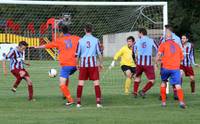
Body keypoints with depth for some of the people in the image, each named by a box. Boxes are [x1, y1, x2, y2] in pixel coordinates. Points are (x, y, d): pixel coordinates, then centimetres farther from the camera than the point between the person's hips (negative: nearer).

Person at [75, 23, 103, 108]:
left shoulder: (81, 41, 2)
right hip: (93, 63, -1)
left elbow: (77, 54, 5)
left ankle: (78, 102, 7)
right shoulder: (95, 40, -1)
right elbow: (99, 53, 1)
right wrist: (101, 64, 11)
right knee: (96, 82, 0)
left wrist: (77, 64, 18)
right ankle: (98, 102, -6)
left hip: (83, 63, 1)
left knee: (81, 83, 6)